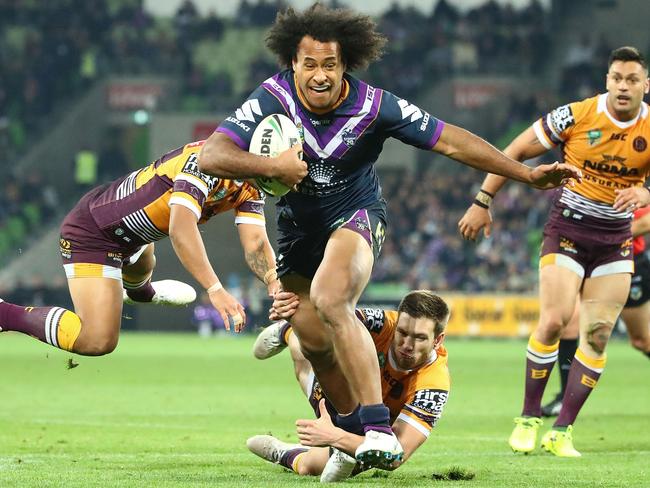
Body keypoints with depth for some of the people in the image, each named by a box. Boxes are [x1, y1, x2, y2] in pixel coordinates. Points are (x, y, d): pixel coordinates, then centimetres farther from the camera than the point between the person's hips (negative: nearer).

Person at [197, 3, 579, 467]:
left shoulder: (374, 106, -22)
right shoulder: (272, 99, -21)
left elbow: (450, 141, -15)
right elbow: (211, 156, -28)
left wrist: (528, 174, -16)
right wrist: (270, 166, -45)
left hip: (356, 216, -4)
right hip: (298, 226, 4)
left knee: (329, 300, -32)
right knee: (314, 339, 9)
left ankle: (379, 430, -33)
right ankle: (352, 430, 35)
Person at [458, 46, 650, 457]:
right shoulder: (576, 116, -10)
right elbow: (515, 152, -2)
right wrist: (483, 203, -2)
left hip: (616, 241, 3)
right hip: (568, 228, -3)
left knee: (598, 335, -4)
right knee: (553, 322, -15)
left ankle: (562, 432, 1)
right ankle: (528, 419, 0)